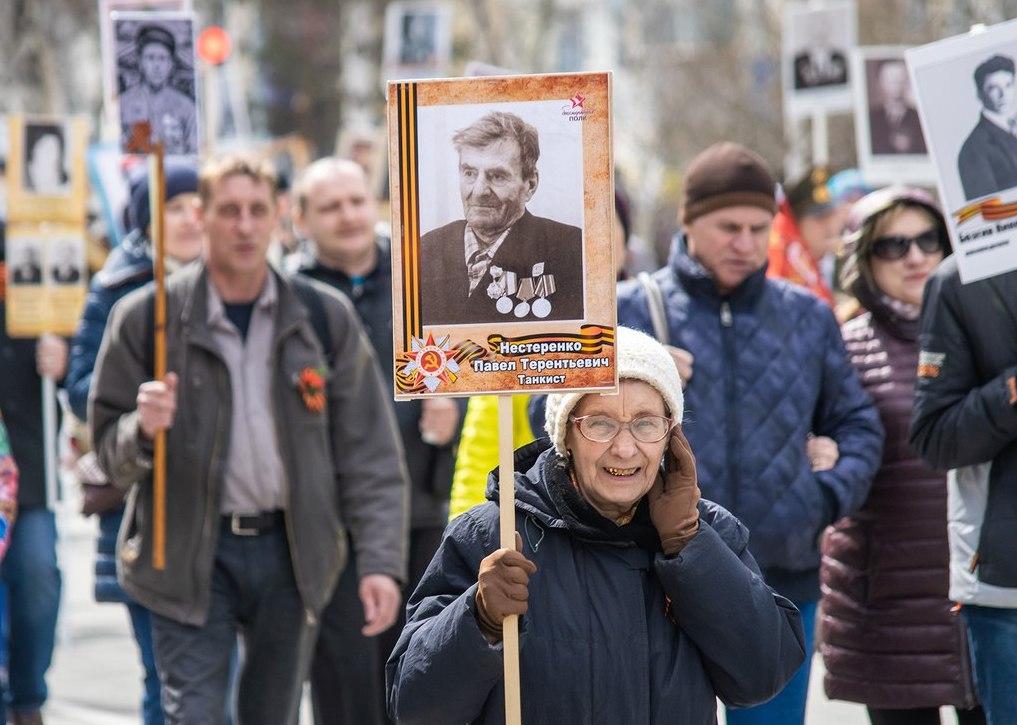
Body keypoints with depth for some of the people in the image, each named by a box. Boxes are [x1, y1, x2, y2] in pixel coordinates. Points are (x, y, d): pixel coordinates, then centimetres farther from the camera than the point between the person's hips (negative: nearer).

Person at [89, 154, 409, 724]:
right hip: (189, 557, -2)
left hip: (291, 552, 2)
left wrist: (380, 560, -7)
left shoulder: (325, 318, 2)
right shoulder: (146, 319, -2)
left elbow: (369, 452, 2)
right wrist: (143, 429, -22)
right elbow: (110, 452, 2)